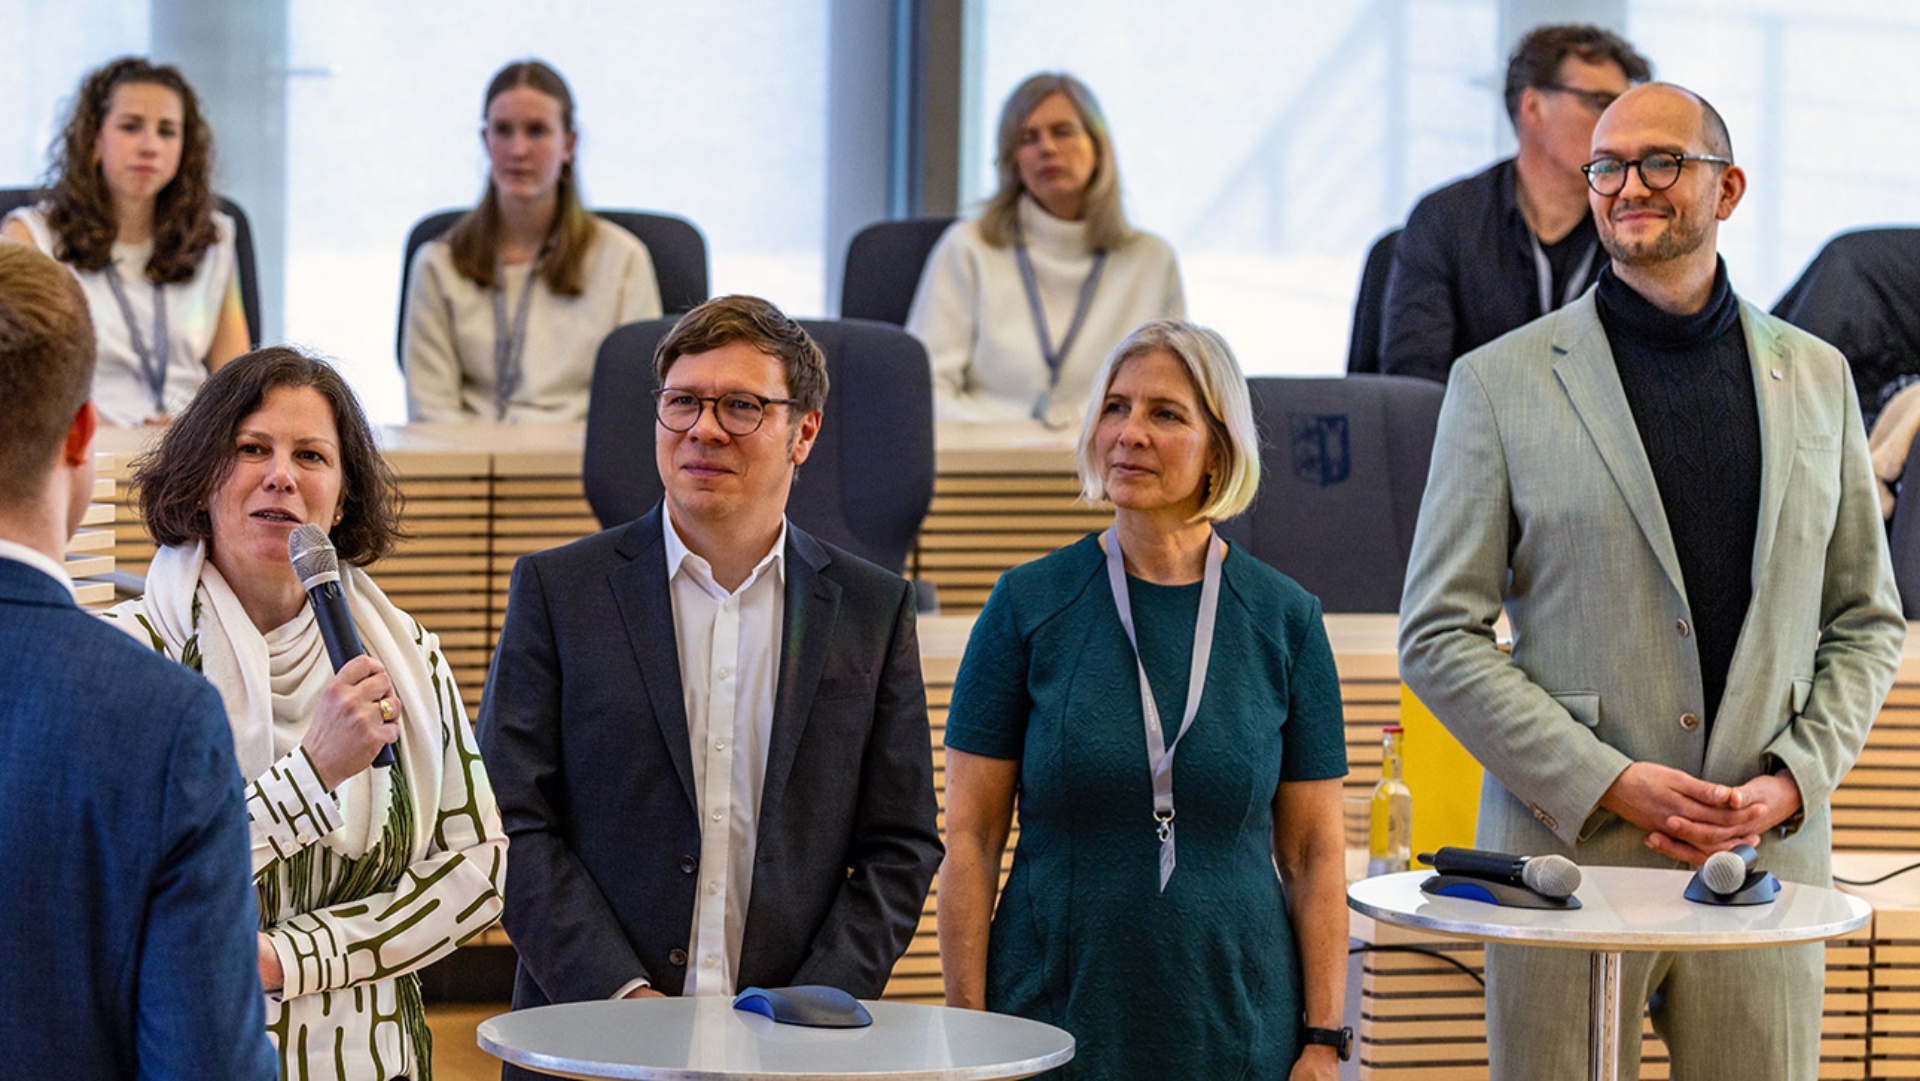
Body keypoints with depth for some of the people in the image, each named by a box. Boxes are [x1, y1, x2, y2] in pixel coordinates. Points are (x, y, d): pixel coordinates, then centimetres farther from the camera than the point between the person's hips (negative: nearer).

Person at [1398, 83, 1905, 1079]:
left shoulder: (1815, 379, 12)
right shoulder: (1500, 382, 2)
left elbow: (1866, 620, 15)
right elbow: (1438, 635, -1)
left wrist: (1795, 779, -2)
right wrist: (1607, 784, -11)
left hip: (1767, 846, 2)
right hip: (1570, 856, -2)